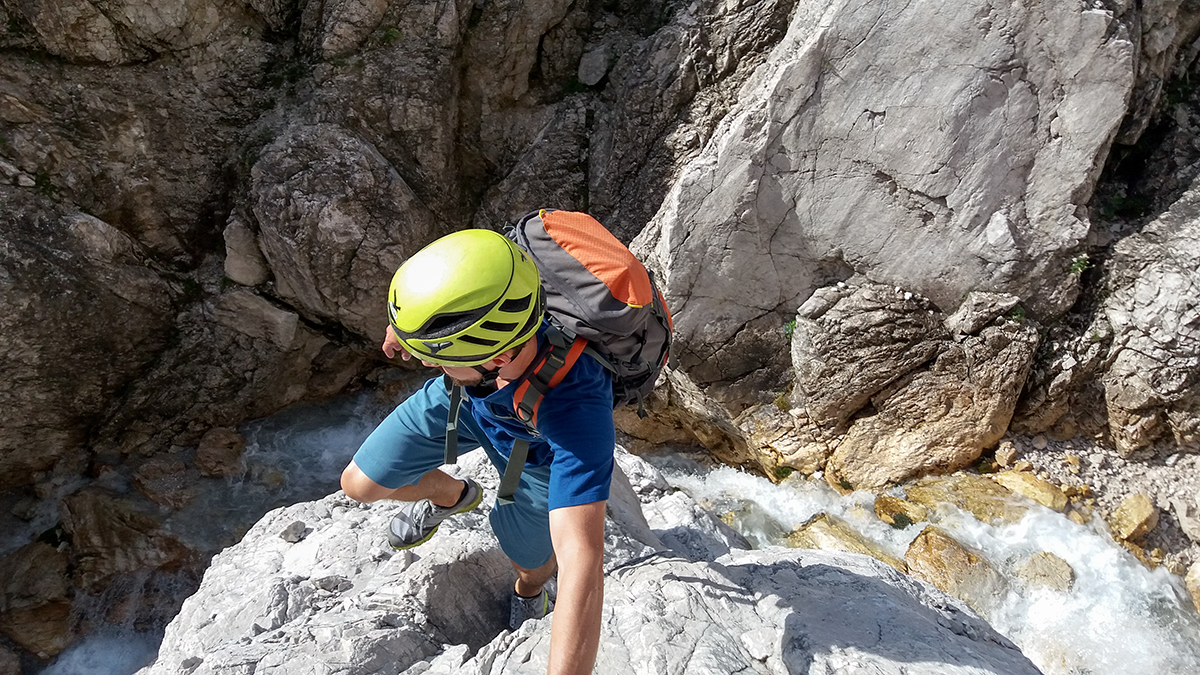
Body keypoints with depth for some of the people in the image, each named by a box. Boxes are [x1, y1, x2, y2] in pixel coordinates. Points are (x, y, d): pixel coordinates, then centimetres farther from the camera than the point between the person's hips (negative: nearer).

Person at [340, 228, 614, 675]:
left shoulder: (574, 409, -50)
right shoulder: (470, 297, -38)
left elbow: (581, 563, -53)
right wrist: (403, 328, 11)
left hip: (537, 451, -3)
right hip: (461, 398, 4)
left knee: (531, 561, 19)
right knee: (359, 485, 9)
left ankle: (530, 588, 61)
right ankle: (451, 496, 42)